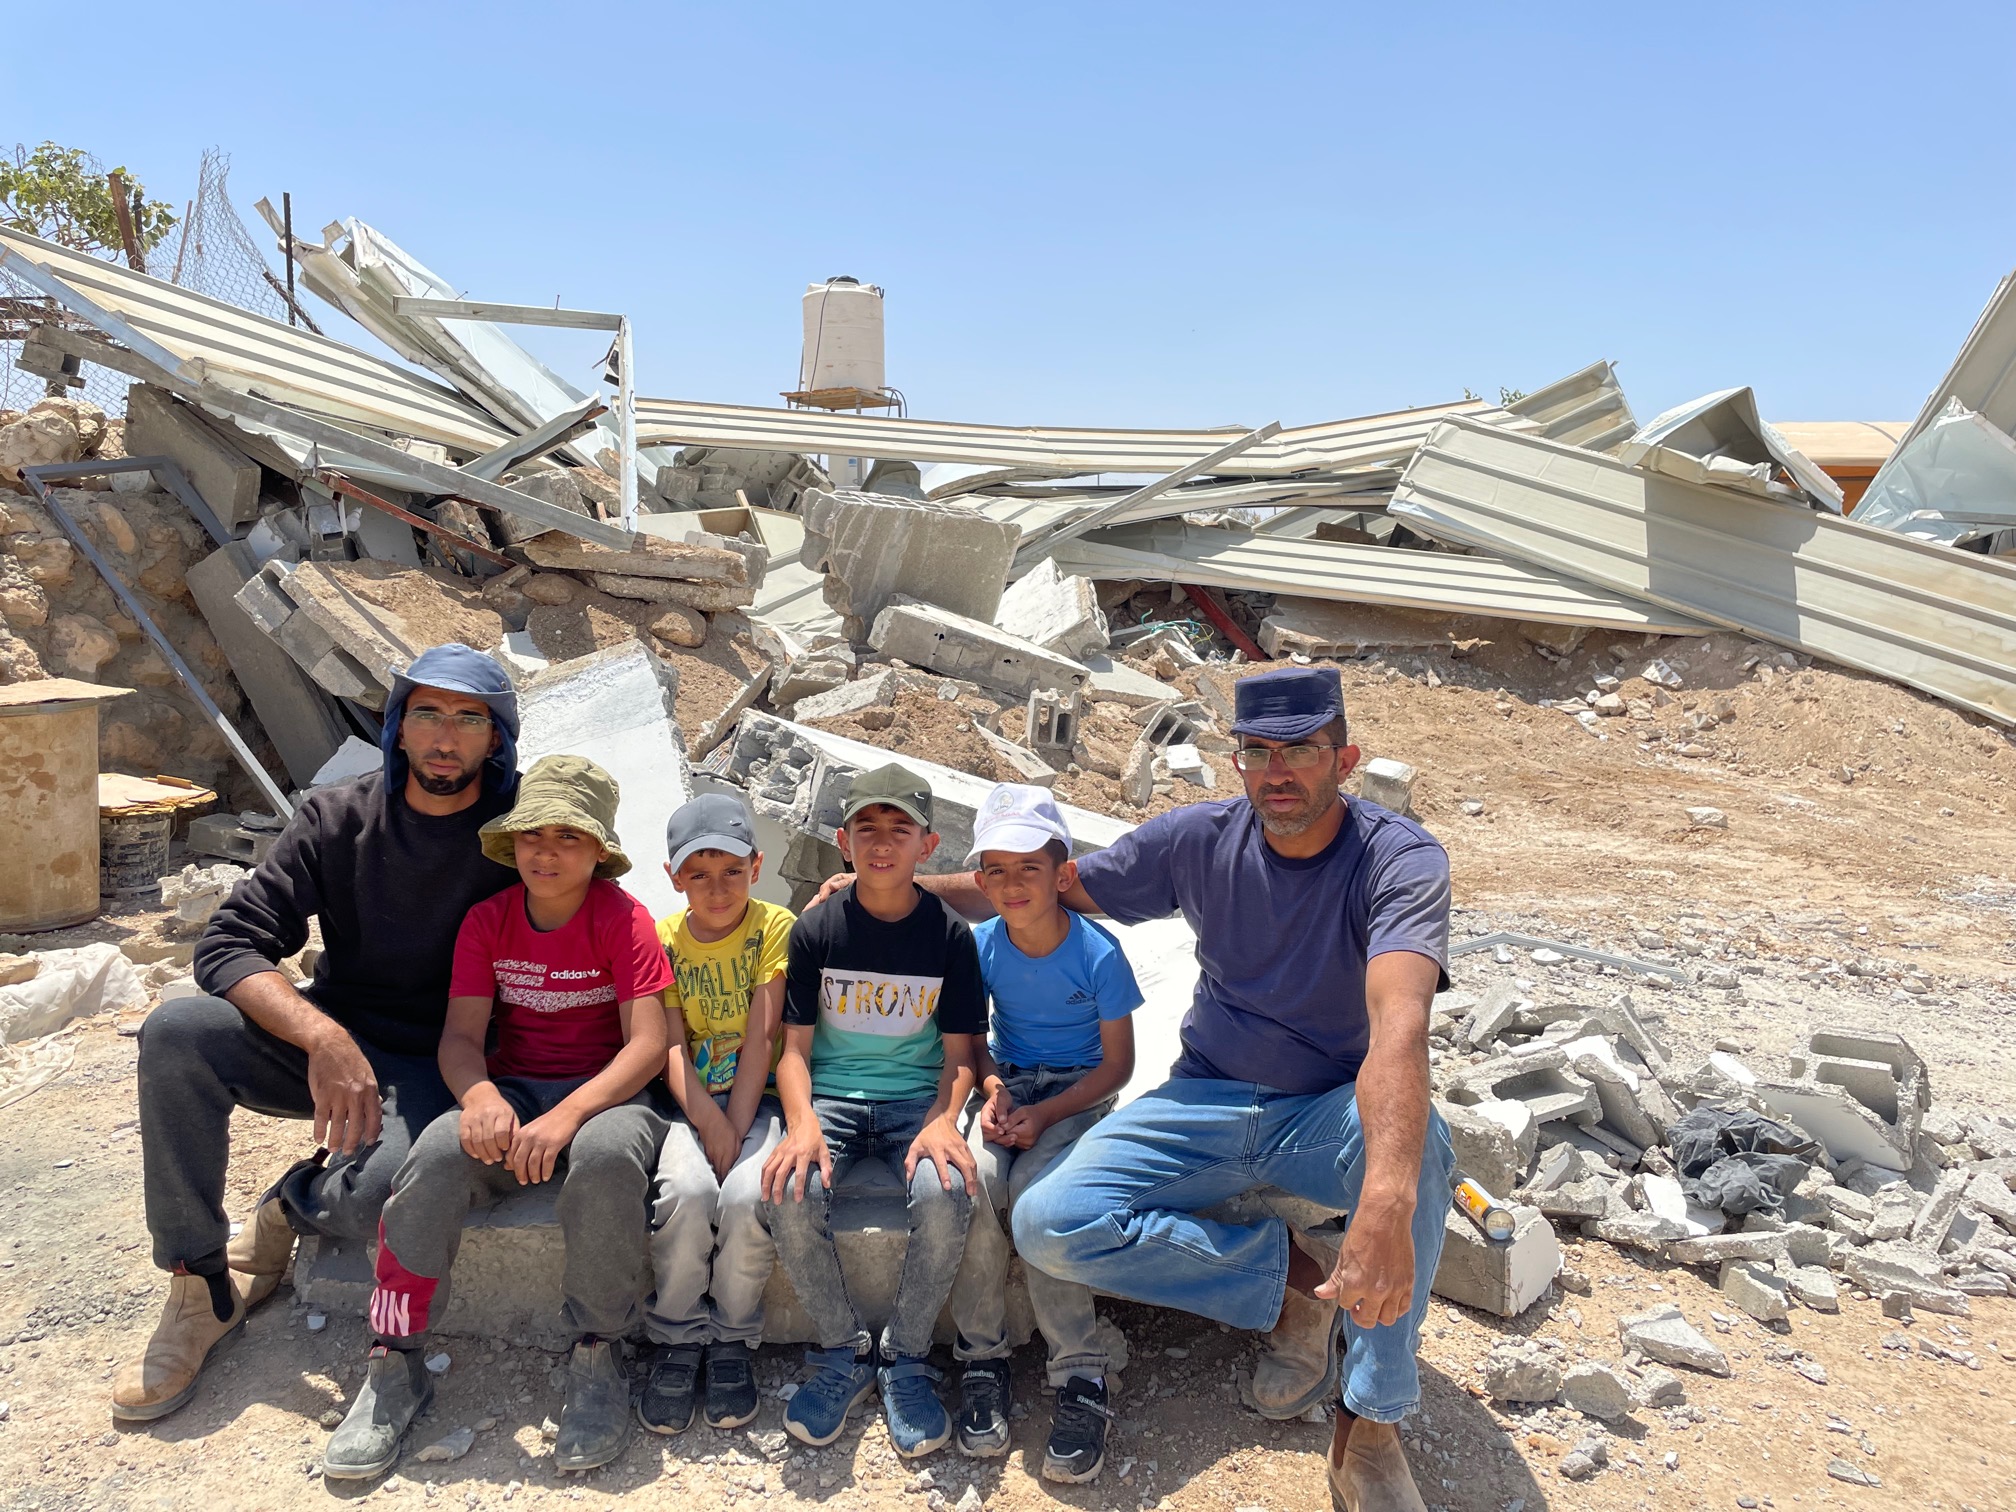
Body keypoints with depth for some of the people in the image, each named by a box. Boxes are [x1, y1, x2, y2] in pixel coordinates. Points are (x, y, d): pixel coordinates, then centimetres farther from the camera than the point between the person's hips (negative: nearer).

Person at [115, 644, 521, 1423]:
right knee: (177, 1031, -25)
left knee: (381, 1194, -34)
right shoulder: (337, 818, -3)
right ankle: (201, 1290, -10)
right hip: (324, 1041, 3)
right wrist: (324, 1038, -29)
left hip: (433, 1067, -3)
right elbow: (228, 944, -9)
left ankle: (288, 1210, 5)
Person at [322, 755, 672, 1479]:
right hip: (514, 1093, 3)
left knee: (607, 1154, -38)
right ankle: (396, 1365, -15)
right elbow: (461, 1034, -3)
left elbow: (648, 1042, -16)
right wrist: (480, 1094, -27)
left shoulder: (623, 920, -7)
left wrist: (568, 1116, -31)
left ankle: (597, 1358, -18)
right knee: (438, 1153, -30)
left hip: (605, 1094, -3)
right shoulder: (488, 920, 4)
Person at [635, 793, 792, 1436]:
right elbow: (671, 1047, -6)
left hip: (759, 1099, -1)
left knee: (748, 1194, -30)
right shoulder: (663, 940, 2)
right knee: (686, 1191, -29)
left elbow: (761, 1039, -9)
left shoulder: (776, 928, -3)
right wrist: (708, 1122, -20)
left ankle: (732, 1339, -4)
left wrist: (736, 1129, -18)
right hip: (689, 1101, 1)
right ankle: (677, 1339, -5)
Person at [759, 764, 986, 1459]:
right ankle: (843, 1355, -5)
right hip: (831, 1095, 1)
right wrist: (802, 1124, -20)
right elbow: (795, 1048, 0)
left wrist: (942, 1120, -19)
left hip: (917, 1097, 0)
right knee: (791, 1195, -30)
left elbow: (960, 1052, 2)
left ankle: (905, 1359, -7)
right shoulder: (816, 930, 1)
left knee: (946, 1194, -32)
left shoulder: (950, 935, 0)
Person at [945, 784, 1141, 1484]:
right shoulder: (982, 945, -5)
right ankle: (982, 1359, -16)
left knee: (1034, 1189, -31)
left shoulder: (1097, 954, -15)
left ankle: (1081, 1374, -21)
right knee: (973, 1176, -29)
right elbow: (973, 1037, 8)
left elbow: (1117, 1063, -9)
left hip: (1077, 1091, -3)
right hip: (1006, 1083, 3)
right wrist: (991, 1087, -13)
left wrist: (1046, 1115, -20)